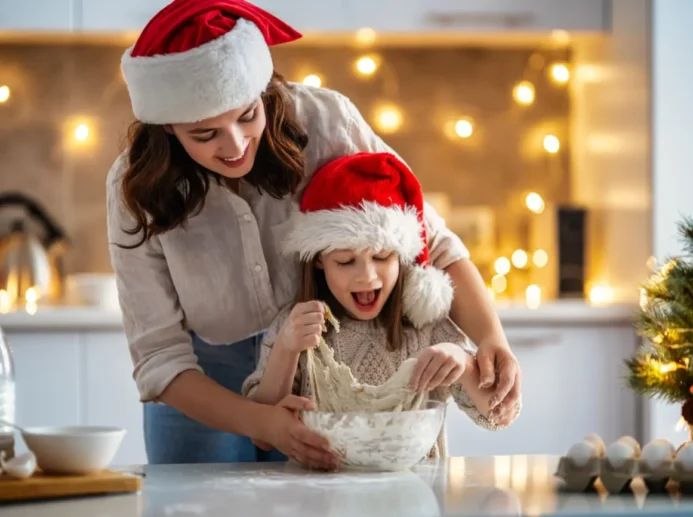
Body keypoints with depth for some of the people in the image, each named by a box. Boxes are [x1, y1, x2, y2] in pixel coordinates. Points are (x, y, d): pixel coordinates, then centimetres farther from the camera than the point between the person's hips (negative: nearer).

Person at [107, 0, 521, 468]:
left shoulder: (324, 122, -22)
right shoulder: (137, 189, -21)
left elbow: (432, 243, -15)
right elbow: (159, 357, -20)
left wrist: (490, 337, -33)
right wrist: (261, 422, -37)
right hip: (202, 393, 0)